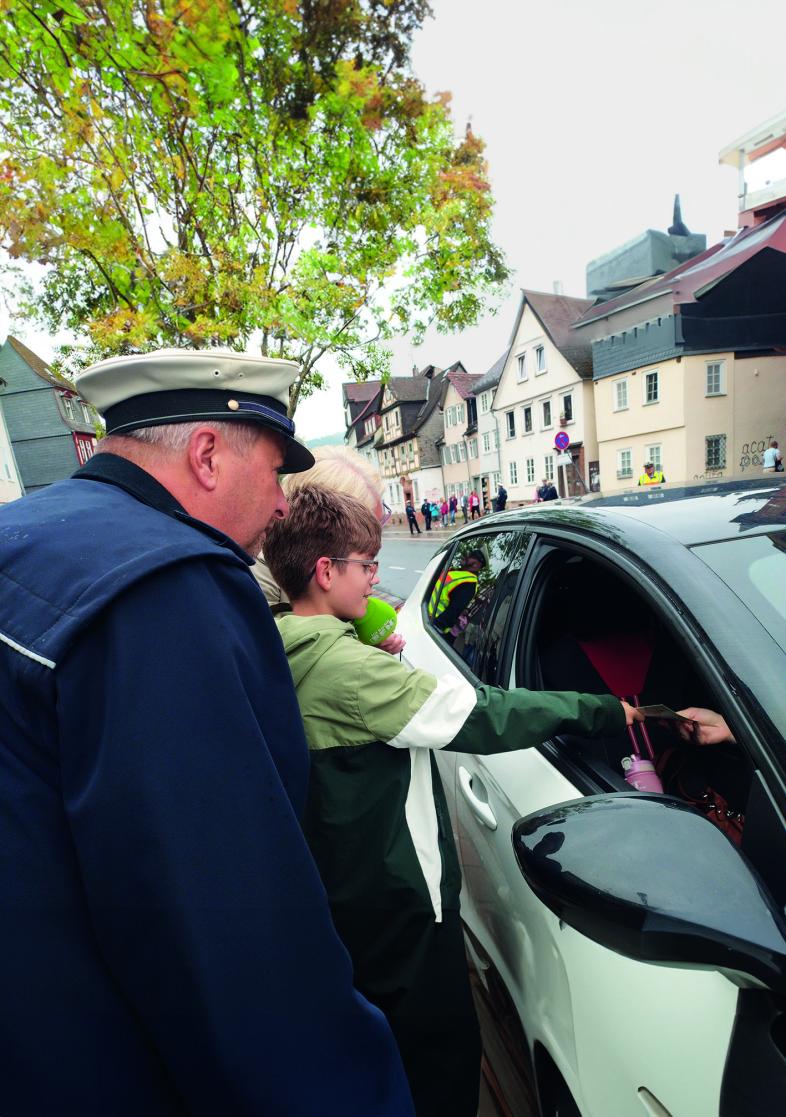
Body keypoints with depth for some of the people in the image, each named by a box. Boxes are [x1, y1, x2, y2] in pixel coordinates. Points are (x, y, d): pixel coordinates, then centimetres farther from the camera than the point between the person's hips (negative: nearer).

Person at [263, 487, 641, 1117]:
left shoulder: (288, 657, 0)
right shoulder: (345, 664, -28)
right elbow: (479, 717, -28)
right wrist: (605, 711, -20)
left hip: (339, 889, 9)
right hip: (396, 897, -9)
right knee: (443, 1053, 11)